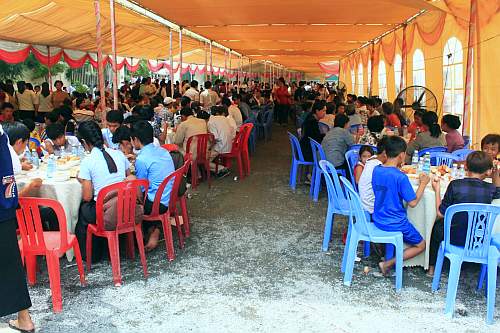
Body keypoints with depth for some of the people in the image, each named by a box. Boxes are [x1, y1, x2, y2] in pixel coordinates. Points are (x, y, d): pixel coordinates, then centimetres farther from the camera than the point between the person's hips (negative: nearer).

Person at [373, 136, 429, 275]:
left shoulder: (376, 170, -4)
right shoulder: (401, 177, -24)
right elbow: (413, 203, -17)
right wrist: (423, 184, -6)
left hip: (378, 219, 8)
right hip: (395, 223, -8)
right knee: (421, 245, 14)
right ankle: (388, 263, -1)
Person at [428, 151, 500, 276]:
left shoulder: (455, 185, -19)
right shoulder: (490, 189, -10)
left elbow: (440, 214, -12)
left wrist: (437, 190, -2)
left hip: (455, 238, -3)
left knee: (438, 225, 30)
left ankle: (432, 267, 39)